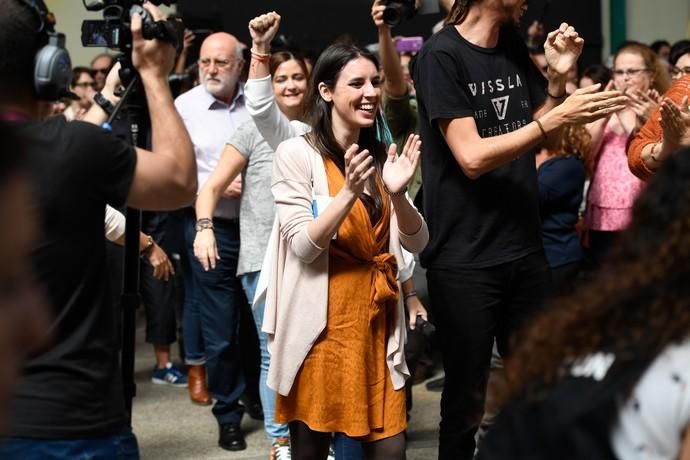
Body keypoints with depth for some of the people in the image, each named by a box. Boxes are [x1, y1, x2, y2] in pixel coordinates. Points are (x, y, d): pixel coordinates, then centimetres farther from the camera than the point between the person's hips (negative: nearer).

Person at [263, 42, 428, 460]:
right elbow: (303, 247, -14)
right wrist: (348, 192, -25)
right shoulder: (297, 154, -8)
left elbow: (417, 243, 5)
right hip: (320, 324, -5)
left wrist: (397, 193, -13)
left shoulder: (380, 156, 11)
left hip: (377, 320, 5)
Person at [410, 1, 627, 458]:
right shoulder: (440, 55, -12)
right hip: (464, 260, -6)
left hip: (525, 249, 7)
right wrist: (558, 116, -21)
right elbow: (472, 157, -19)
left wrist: (559, 77, 0)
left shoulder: (515, 46, 8)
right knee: (466, 401, 4)